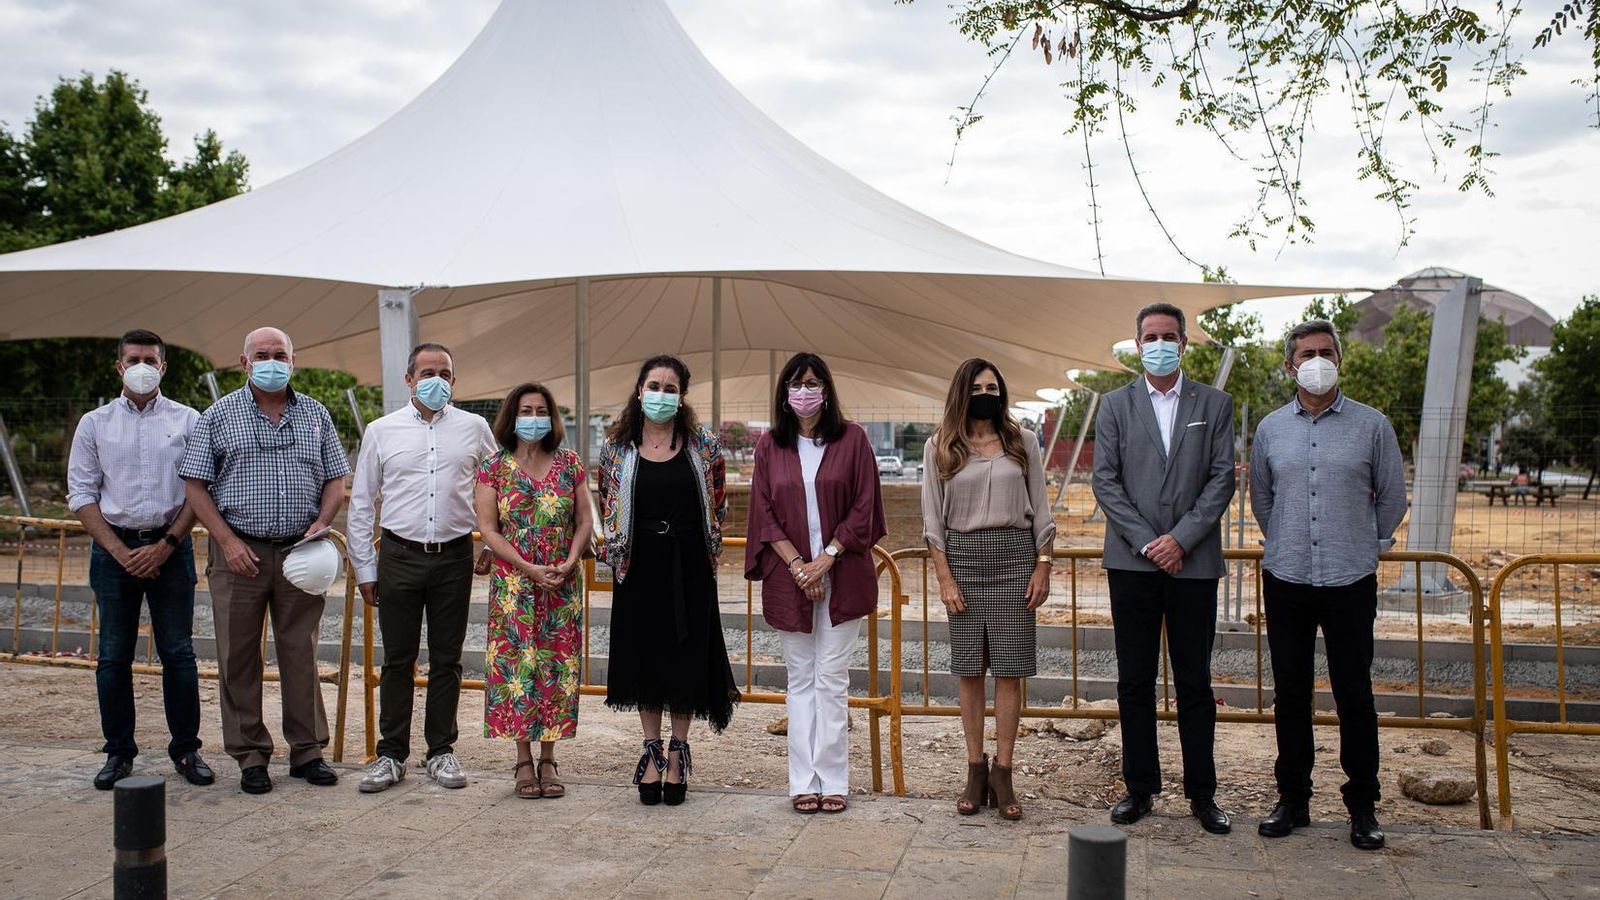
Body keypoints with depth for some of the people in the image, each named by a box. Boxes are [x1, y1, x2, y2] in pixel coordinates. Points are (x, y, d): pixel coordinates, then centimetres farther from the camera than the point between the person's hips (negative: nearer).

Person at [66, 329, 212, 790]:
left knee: (178, 652, 2)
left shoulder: (187, 421, 4)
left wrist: (166, 545, -8)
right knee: (114, 656, 4)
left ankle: (186, 749, 11)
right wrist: (119, 550, -6)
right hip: (114, 549, 1)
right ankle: (118, 752, 15)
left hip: (171, 548, -1)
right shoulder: (94, 424, 7)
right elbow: (81, 494, 4)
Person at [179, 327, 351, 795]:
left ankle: (307, 750, 16)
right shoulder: (218, 416, 3)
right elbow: (196, 485, 0)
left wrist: (321, 523, -6)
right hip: (239, 552, -1)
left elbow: (336, 479, 13)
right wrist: (228, 541, -9)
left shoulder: (316, 415, 10)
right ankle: (250, 755, 13)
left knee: (301, 652, 6)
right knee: (238, 656, 3)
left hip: (301, 552, 2)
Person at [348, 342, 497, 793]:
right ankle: (391, 754, 14)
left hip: (454, 556, 0)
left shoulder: (474, 428, 6)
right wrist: (364, 569, 4)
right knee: (397, 660, 4)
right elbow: (361, 504, 8)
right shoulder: (381, 431, 5)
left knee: (446, 660, 7)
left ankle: (441, 751, 17)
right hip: (400, 555, 0)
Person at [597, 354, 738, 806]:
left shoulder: (704, 446, 0)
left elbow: (718, 505, 11)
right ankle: (652, 754, 20)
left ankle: (678, 756, 18)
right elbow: (607, 509, 12)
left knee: (686, 658, 4)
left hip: (690, 568, 0)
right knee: (643, 657, 7)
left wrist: (705, 550, 9)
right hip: (639, 568, 1)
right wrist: (618, 552, 8)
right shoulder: (616, 448, 1)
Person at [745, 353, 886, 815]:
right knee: (800, 680, 6)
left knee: (831, 680, 0)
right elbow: (763, 514, 3)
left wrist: (826, 558, -11)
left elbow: (864, 507, -2)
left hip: (842, 575, -2)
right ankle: (804, 783, 10)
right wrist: (798, 566, -8)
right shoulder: (770, 445, 6)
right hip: (789, 576, 2)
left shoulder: (852, 439, 1)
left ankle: (833, 780, 7)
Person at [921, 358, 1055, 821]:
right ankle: (975, 770, 12)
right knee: (969, 670, 3)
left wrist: (1043, 567, 0)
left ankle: (1002, 773, 6)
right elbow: (932, 517, 3)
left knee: (1010, 670, 0)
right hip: (963, 556, 0)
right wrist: (944, 576, -4)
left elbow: (1040, 509, 8)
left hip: (1015, 556, 0)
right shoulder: (940, 447, 4)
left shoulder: (1022, 441, 7)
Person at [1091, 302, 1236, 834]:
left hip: (1193, 561, 0)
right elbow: (1105, 480, 0)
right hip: (1131, 562, 1)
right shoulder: (1115, 405, 7)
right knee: (1135, 681, 6)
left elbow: (1222, 478, 0)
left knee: (1194, 682, 5)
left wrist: (1180, 538, -11)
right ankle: (1140, 787, 15)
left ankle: (1201, 792, 14)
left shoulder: (1215, 405, 7)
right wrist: (1146, 542, -9)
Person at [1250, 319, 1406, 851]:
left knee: (1354, 695, 2)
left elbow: (1392, 498, 10)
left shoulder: (1372, 425, -1)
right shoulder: (1271, 428, 6)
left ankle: (1362, 807, 14)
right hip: (1286, 581, 2)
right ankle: (1293, 800, 19)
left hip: (1350, 582, -2)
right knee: (1290, 693, 8)